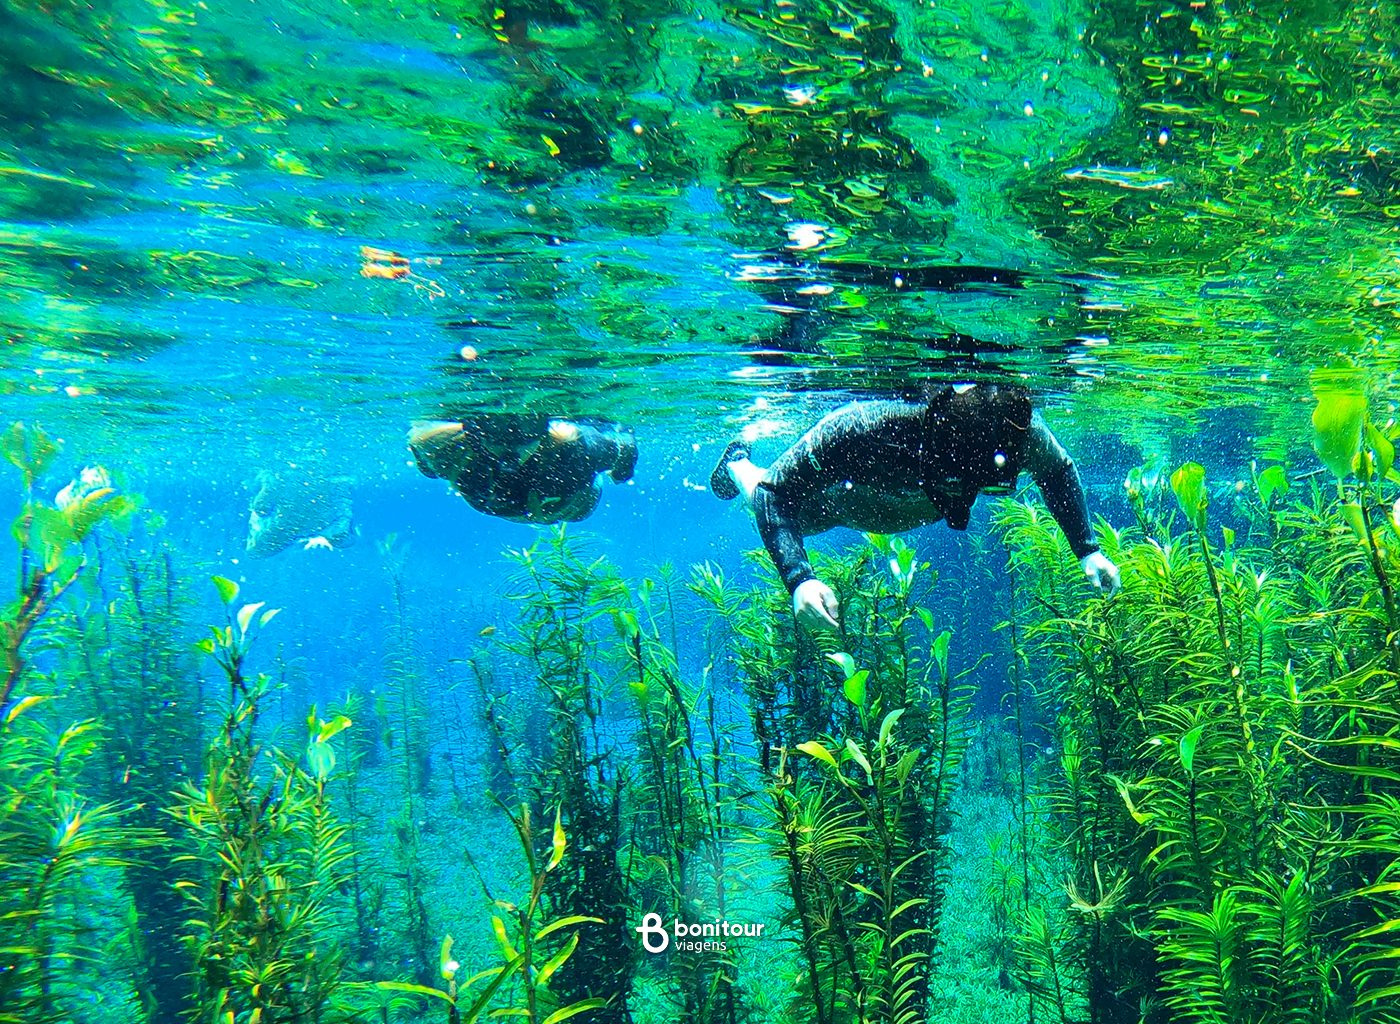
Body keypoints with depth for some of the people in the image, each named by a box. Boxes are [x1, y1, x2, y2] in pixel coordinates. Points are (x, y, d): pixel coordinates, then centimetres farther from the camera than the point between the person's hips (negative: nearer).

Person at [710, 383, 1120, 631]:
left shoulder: (1022, 430, -40)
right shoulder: (861, 430, -52)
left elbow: (1059, 471, -14)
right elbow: (775, 495, -40)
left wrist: (1087, 551, -20)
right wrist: (799, 578, -55)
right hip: (834, 495, -4)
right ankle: (737, 462, 59)